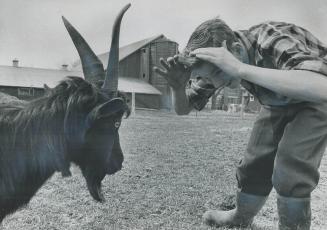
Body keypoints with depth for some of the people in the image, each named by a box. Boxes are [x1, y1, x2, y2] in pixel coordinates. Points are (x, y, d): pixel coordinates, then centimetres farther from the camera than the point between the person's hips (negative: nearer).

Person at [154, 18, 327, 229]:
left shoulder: (275, 42, -38)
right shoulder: (216, 63, -20)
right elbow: (183, 109, -12)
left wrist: (241, 69, -58)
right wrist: (178, 87, -35)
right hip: (278, 104, 5)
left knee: (290, 172, -19)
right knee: (255, 164, 4)